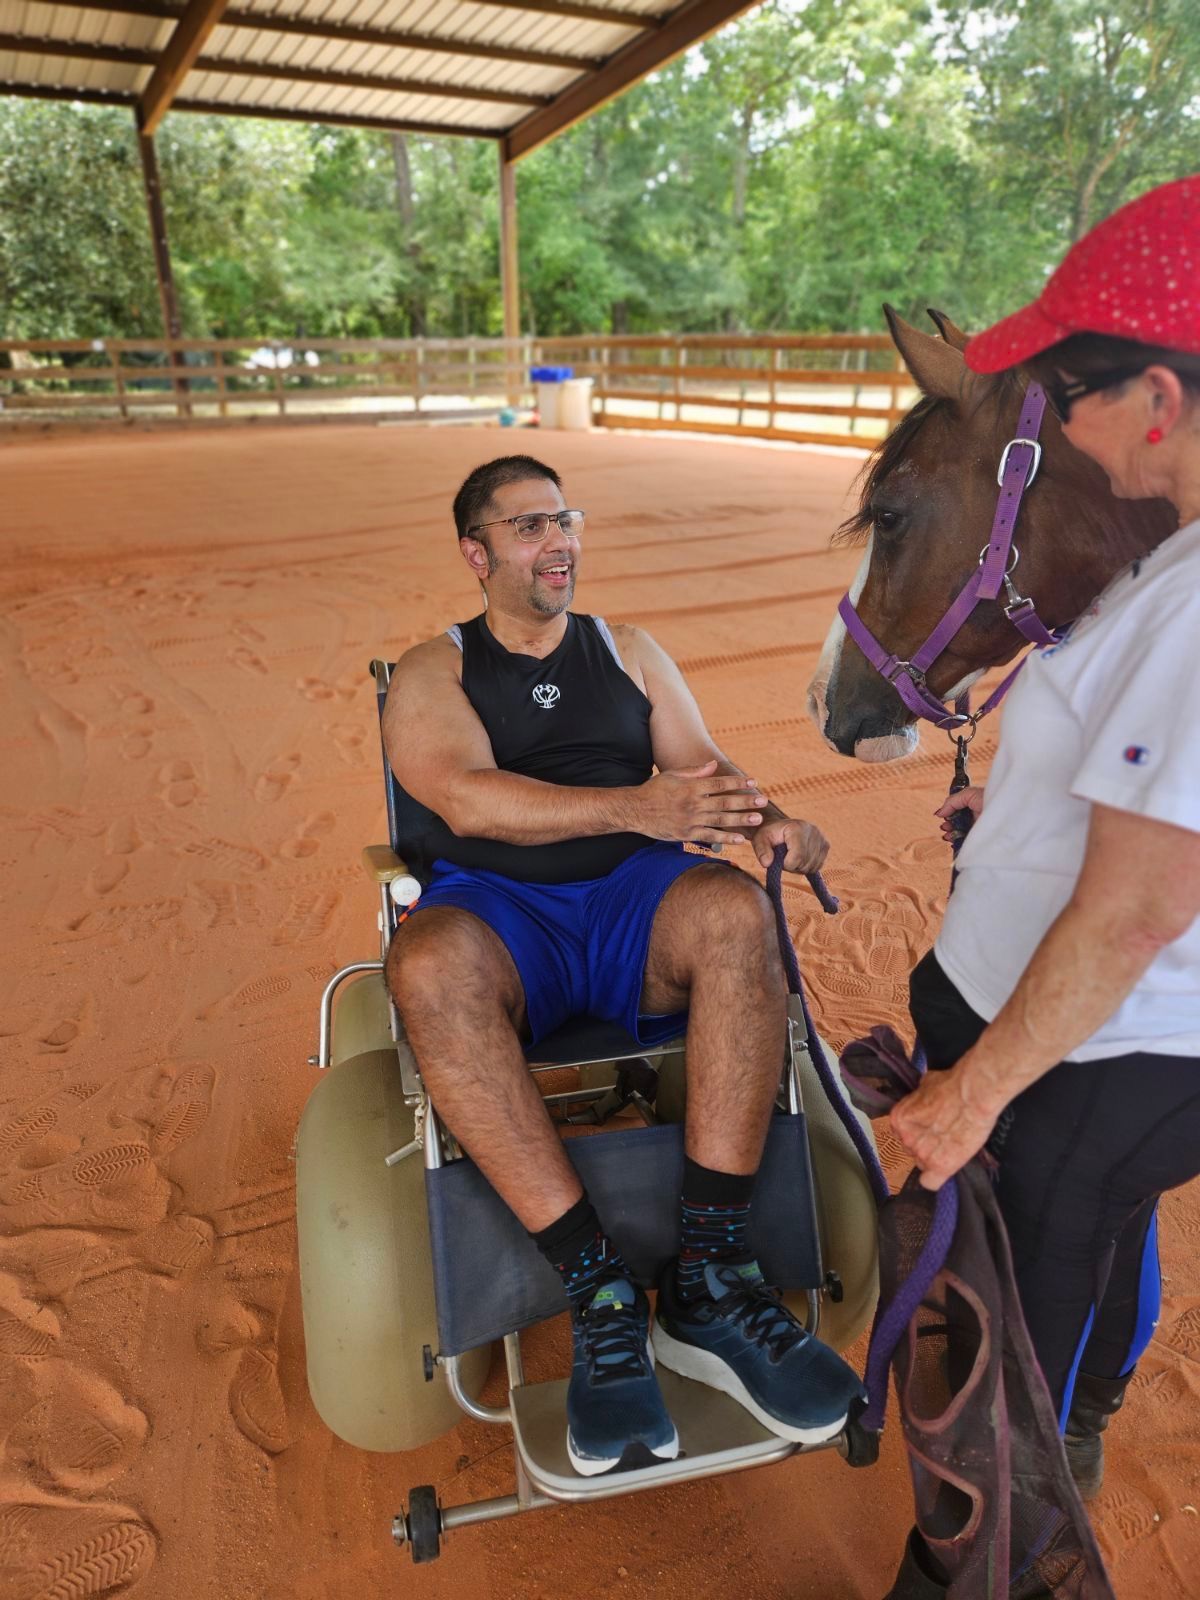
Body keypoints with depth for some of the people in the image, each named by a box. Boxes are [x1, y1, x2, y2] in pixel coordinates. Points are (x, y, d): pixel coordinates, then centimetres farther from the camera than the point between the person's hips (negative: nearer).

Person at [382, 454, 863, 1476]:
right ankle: (599, 1293, -29)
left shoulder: (629, 652, 22)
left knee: (734, 910, -32)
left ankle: (706, 1283, -26)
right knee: (428, 965, -36)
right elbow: (465, 798, -9)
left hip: (630, 897, 2)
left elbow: (702, 765, 11)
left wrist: (768, 822, -13)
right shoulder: (433, 673, 11)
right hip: (495, 910, -2)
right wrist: (636, 806, -22)